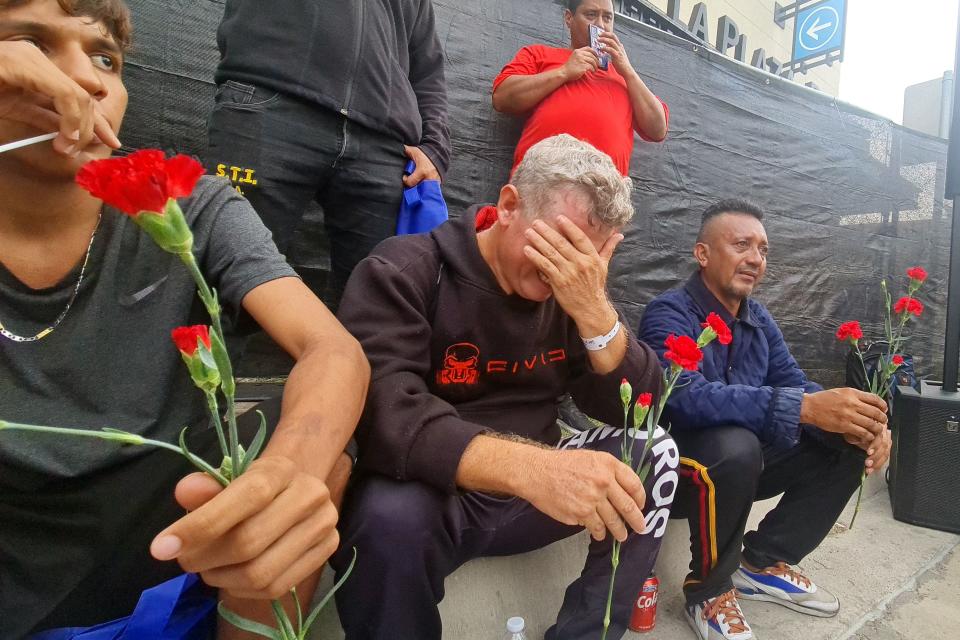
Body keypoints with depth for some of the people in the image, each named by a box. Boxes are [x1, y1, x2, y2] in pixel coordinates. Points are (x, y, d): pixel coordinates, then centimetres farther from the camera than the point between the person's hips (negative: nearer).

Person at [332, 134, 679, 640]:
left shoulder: (573, 292, 1)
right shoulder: (404, 272, -15)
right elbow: (380, 412, -30)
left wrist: (594, 310, -22)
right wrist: (525, 465, -44)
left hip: (528, 498, 5)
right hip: (433, 497, -4)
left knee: (655, 453, -9)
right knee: (392, 513, -35)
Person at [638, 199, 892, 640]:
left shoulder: (759, 319, 5)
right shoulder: (669, 314, -20)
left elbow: (793, 383, 2)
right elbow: (686, 397, -36)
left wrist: (856, 421, -20)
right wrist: (806, 408, -42)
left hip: (744, 461, 8)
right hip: (679, 464, -7)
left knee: (849, 445, -3)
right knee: (735, 445, -37)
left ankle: (761, 563, 7)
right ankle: (708, 590, -12)